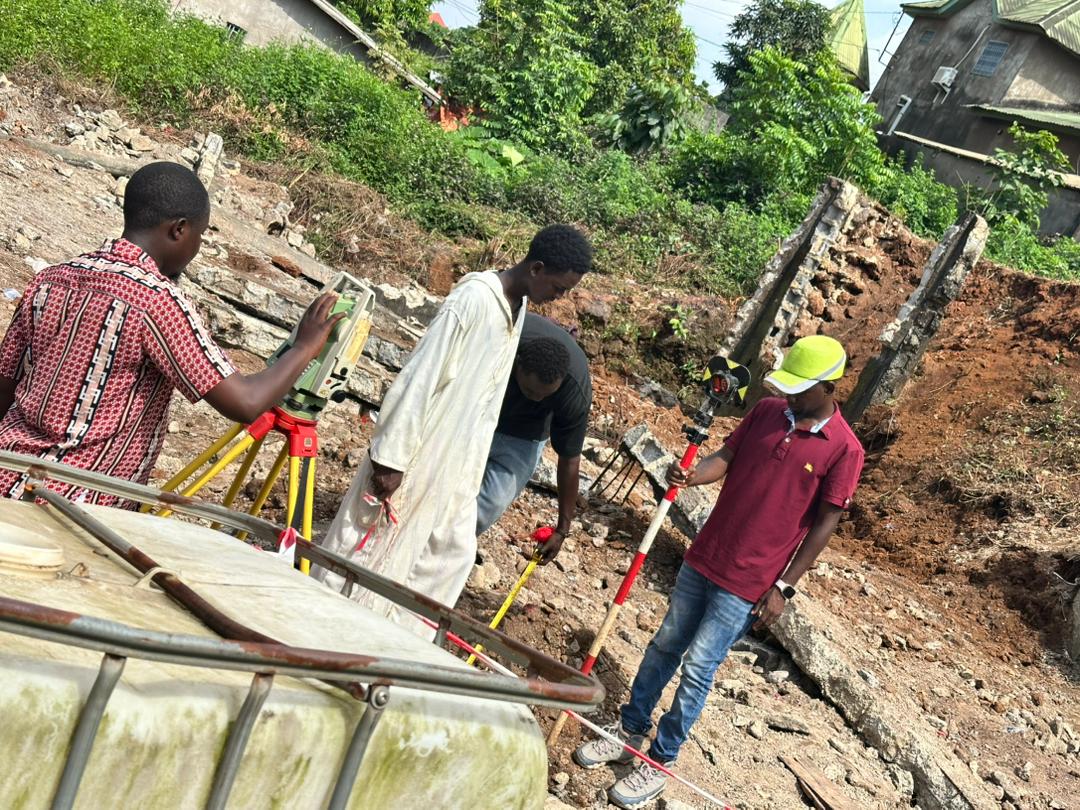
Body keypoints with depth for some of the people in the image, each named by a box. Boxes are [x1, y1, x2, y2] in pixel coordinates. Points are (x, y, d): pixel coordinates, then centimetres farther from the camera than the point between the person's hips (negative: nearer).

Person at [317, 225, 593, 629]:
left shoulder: (518, 306, 6)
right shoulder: (474, 298, -22)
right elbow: (420, 378, -22)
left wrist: (472, 465, 17)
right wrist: (391, 458, -21)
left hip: (455, 463, 9)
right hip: (419, 453, -8)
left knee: (453, 551, 13)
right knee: (372, 545, 5)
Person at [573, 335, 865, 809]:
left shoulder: (843, 450, -12)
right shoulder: (766, 412, 1)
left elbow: (824, 524, -10)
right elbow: (726, 458, 3)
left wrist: (783, 587, -10)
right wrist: (691, 477, -20)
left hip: (747, 583, -5)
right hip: (704, 558, 5)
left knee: (697, 669, 1)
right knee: (664, 647, 15)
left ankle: (660, 762, 19)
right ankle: (629, 731, 33)